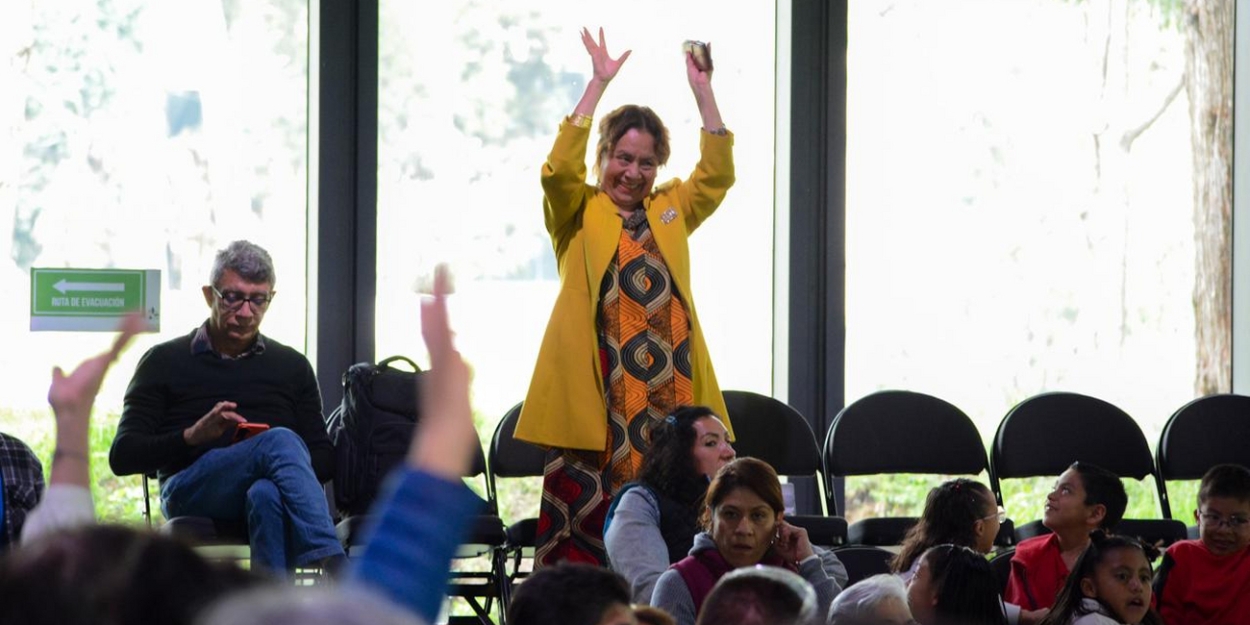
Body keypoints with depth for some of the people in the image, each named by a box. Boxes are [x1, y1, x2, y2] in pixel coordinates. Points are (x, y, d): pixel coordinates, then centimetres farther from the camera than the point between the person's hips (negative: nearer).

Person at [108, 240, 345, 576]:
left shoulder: (292, 366, 24)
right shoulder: (165, 362, 16)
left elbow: (324, 459, 18)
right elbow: (122, 456, 7)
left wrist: (290, 469, -7)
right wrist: (192, 436, -11)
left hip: (268, 489, 2)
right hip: (190, 492, -2)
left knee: (266, 495, -40)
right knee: (281, 440, -34)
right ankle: (336, 571, -50)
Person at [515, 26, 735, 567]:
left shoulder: (670, 211, 18)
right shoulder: (580, 213, 8)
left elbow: (717, 174, 7)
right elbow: (560, 168, -10)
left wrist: (703, 91, -2)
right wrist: (599, 84, -13)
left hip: (667, 387, 3)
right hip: (594, 389, -3)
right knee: (586, 508, -7)